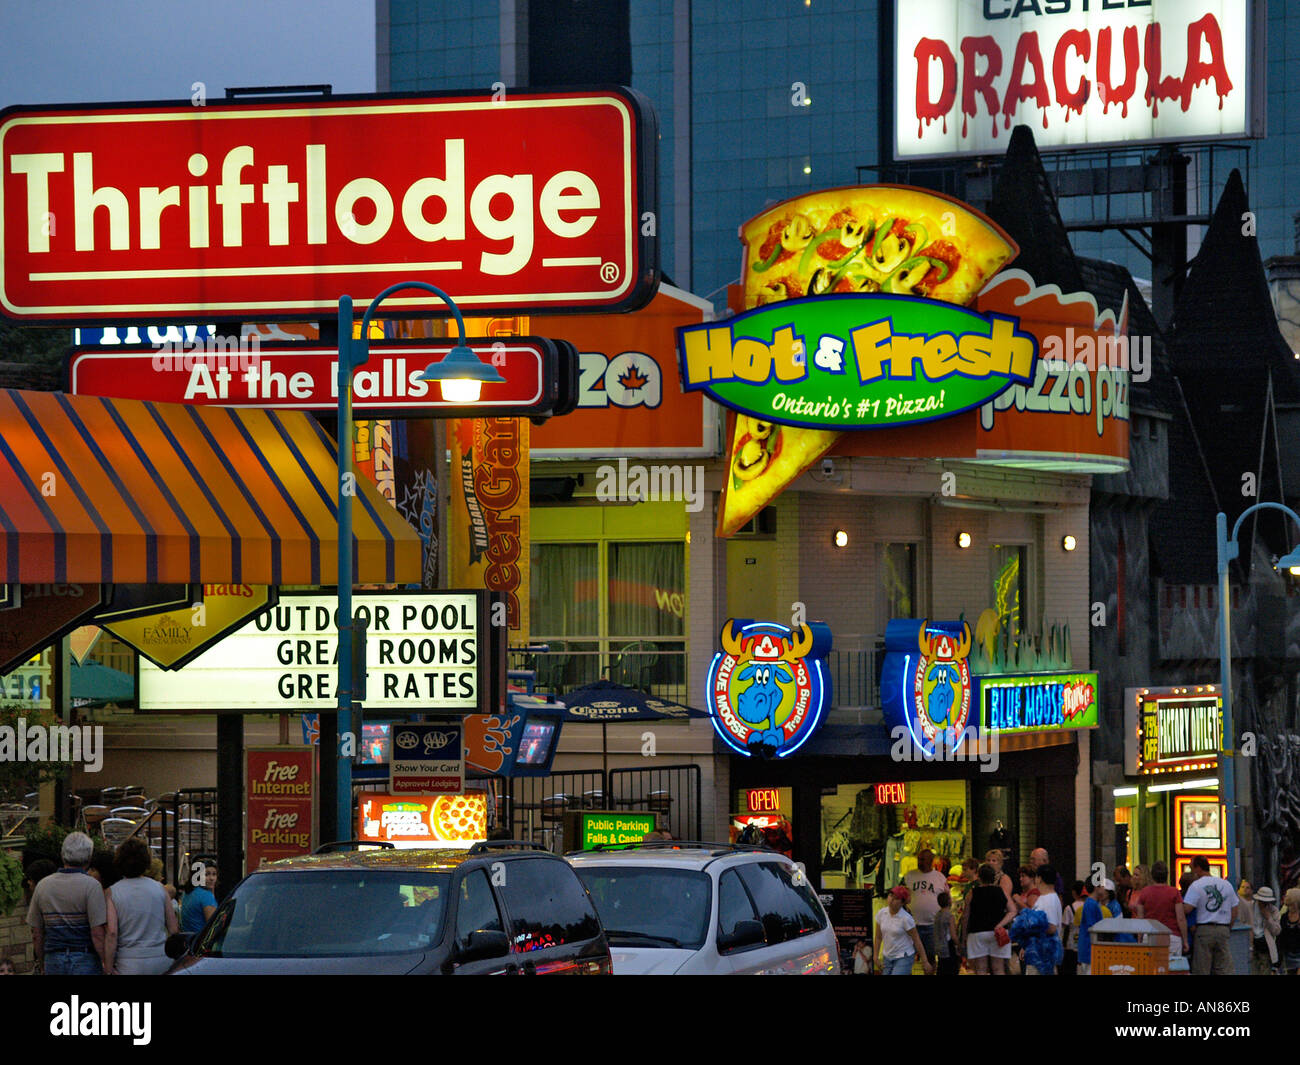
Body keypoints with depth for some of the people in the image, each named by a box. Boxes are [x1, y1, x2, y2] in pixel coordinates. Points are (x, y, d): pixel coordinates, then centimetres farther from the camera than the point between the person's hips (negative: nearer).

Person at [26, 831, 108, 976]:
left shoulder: (43, 886, 6)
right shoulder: (91, 886, -9)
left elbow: (37, 935, 10)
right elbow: (97, 934, -15)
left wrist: (43, 967, 21)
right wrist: (108, 968, -9)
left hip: (54, 963, 4)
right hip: (86, 962, -4)